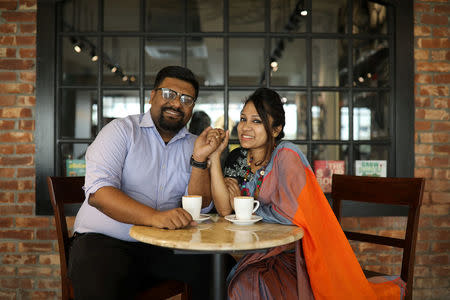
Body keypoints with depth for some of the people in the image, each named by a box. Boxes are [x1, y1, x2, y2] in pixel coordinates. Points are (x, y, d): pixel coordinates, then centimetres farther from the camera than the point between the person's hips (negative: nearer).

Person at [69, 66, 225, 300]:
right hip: (104, 240, -4)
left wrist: (199, 159, -12)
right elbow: (98, 191, -16)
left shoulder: (192, 146, 11)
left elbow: (200, 208, 3)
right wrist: (154, 216, -30)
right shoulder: (122, 130, -1)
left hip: (163, 246, 4)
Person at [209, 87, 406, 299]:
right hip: (256, 253, 4)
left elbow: (290, 213, -22)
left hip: (291, 254, -4)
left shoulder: (286, 154, -13)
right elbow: (224, 209, -7)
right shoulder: (237, 158, 5)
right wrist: (214, 157, -11)